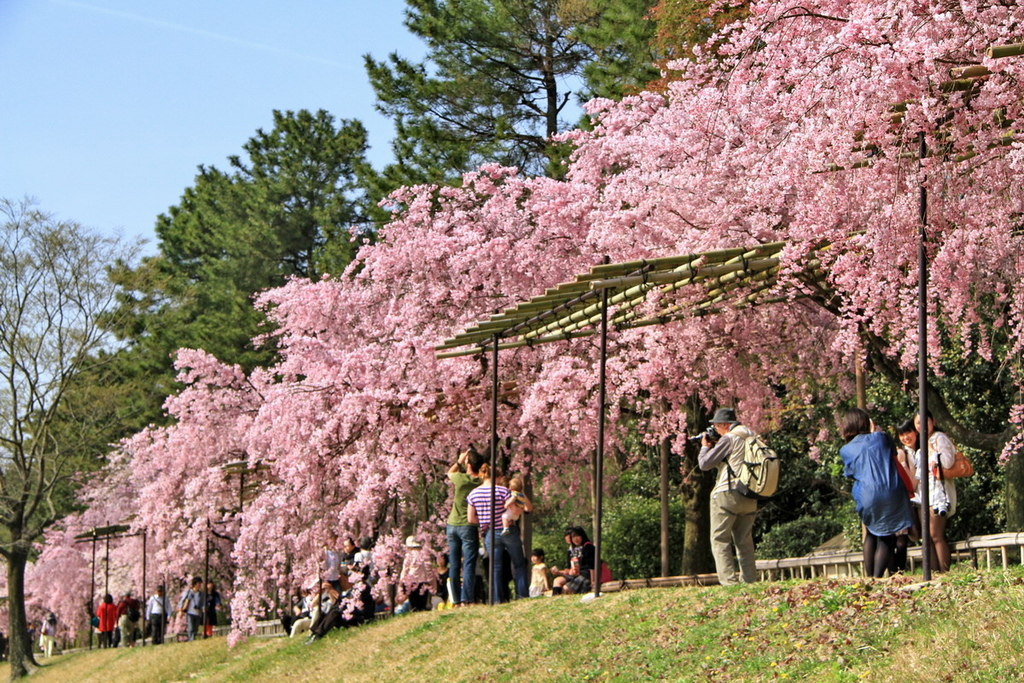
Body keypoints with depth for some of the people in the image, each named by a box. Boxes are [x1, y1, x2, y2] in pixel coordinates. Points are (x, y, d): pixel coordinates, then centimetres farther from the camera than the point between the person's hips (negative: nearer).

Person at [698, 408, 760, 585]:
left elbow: (704, 464, -8)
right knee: (745, 541, 12)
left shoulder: (729, 439, -9)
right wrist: (715, 446, 21)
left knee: (720, 540, -4)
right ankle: (750, 580, 7)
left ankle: (729, 581, -14)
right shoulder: (753, 437, 15)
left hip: (728, 493, -8)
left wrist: (705, 446, 10)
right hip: (749, 497, 8)